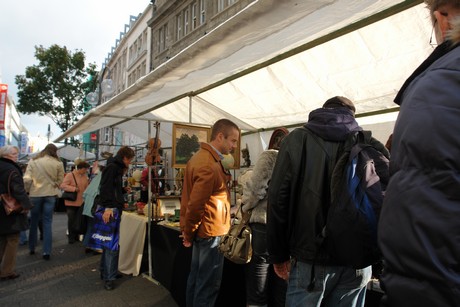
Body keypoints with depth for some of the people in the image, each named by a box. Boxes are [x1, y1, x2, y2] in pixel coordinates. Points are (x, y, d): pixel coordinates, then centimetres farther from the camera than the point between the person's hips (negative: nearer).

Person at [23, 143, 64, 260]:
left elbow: (27, 179, -7)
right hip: (50, 195, -1)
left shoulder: (33, 161, -2)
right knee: (47, 223, 5)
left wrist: (26, 191, 7)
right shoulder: (58, 163, -5)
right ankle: (47, 251, 3)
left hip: (35, 194, 1)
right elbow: (60, 180, 0)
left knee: (34, 222, 16)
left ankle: (32, 248, 28)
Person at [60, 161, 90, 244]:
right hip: (71, 202, -6)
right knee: (71, 220, 2)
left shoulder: (85, 176, 9)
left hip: (81, 203, 6)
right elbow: (62, 185, -19)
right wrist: (74, 189, -22)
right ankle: (71, 238, 15)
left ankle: (76, 236, 26)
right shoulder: (70, 175, -11)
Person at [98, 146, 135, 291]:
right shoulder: (112, 167, -11)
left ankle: (105, 272, 29)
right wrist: (107, 207, -29)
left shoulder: (117, 168, 19)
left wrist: (124, 190, 11)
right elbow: (105, 188, -22)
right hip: (110, 210, -10)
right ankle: (109, 278, 2)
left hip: (114, 209, 10)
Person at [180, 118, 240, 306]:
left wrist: (189, 232, 15)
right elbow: (195, 205, -23)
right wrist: (188, 234, -9)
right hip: (211, 231, -10)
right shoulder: (209, 166, -24)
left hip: (203, 229, 10)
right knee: (209, 284, 3)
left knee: (196, 278, 20)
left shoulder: (201, 156, 9)